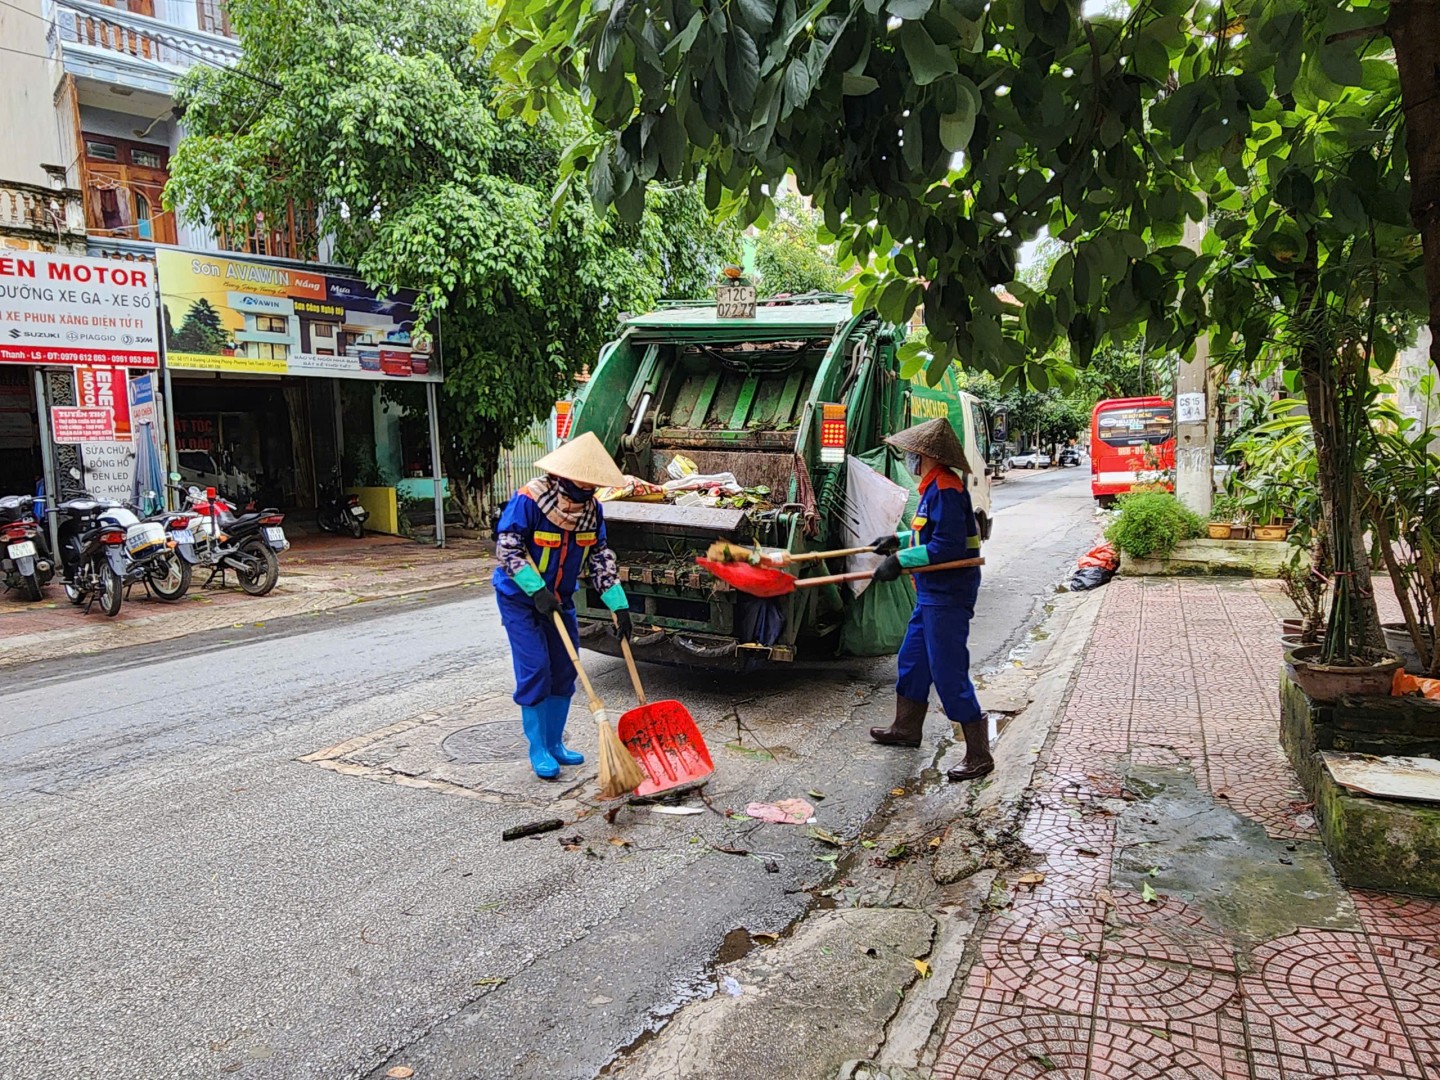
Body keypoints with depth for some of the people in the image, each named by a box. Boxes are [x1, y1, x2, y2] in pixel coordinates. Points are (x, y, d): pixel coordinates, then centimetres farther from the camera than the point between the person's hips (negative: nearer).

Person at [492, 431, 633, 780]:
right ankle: (537, 750, 5)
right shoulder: (528, 500, -24)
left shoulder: (592, 508, -7)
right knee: (535, 671, -9)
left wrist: (618, 605, -7)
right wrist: (537, 590, -30)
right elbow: (507, 549, -23)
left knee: (564, 671, 7)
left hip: (560, 598, 6)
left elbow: (600, 557, -1)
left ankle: (555, 743, 22)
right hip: (520, 598, -6)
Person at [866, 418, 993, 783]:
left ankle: (979, 756, 4)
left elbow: (947, 546, -26)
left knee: (949, 673, -5)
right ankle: (906, 728, 39)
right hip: (932, 593, 11)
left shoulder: (945, 489, -20)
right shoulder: (934, 485, 12)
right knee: (912, 658, 22)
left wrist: (901, 560, -22)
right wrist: (899, 540, 22)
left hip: (947, 596, -11)